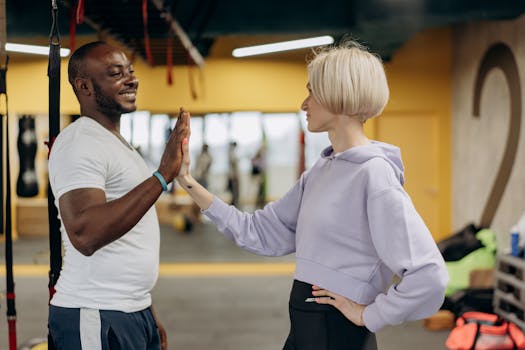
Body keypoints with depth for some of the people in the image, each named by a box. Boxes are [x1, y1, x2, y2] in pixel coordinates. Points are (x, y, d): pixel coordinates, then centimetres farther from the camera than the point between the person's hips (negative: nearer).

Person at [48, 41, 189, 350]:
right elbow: (85, 235, -29)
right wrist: (162, 176, -31)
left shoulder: (116, 143, 16)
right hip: (97, 320, -9)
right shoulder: (79, 142, -14)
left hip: (134, 312, 9)